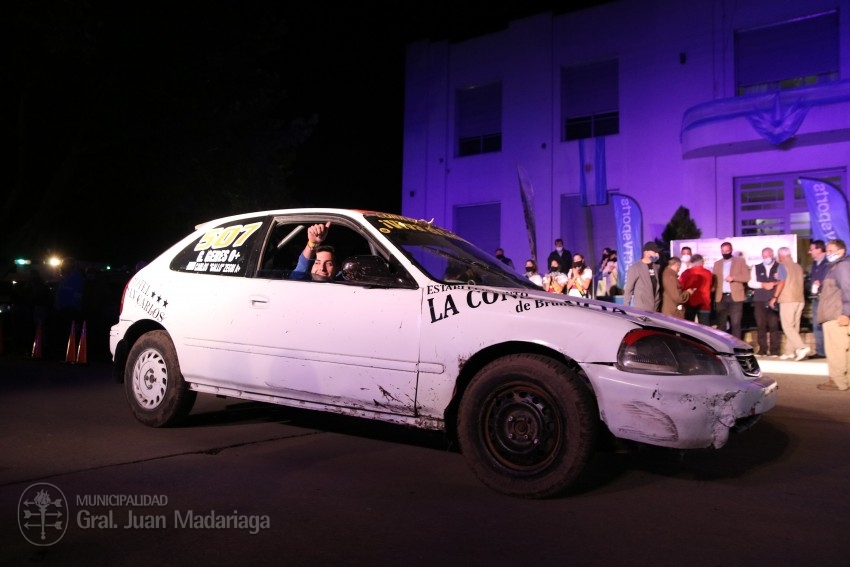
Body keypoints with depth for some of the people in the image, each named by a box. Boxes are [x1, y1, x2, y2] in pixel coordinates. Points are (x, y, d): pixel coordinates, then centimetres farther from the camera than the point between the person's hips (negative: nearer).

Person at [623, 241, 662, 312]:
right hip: (642, 309, -6)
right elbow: (628, 290, -6)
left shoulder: (656, 267, 10)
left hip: (656, 309, 6)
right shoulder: (635, 268, -7)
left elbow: (658, 287, 17)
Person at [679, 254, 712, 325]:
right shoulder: (708, 273, -1)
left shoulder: (686, 273, -6)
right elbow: (710, 287, 11)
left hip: (689, 303, 0)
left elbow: (681, 287, -2)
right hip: (704, 304, 0)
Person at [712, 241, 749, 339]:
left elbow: (747, 277, -1)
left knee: (735, 324, -4)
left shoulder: (740, 261, 6)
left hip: (735, 297, -3)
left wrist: (733, 278, -16)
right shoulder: (717, 264, 15)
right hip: (721, 297, 3)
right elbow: (714, 279, 10)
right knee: (721, 324, 4)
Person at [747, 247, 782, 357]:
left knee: (774, 325, -6)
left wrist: (775, 283, -15)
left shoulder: (779, 267, 9)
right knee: (760, 325, -2)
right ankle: (762, 350, 3)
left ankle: (774, 351, -2)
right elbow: (751, 283, 8)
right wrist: (763, 285, -6)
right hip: (760, 300, 2)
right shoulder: (756, 268, 16)